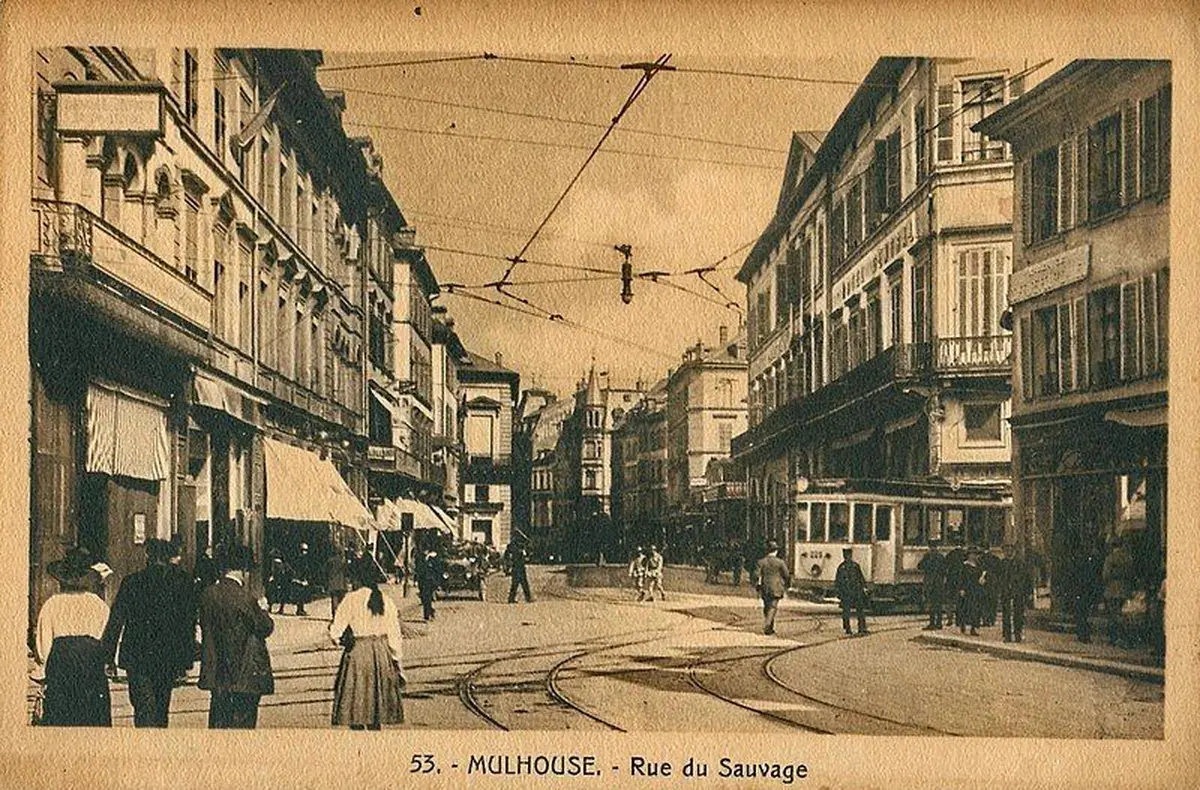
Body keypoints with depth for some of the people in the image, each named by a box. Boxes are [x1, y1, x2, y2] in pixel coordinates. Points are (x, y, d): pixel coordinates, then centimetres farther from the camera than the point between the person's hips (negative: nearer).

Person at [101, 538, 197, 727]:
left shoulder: (132, 582, -5)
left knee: (145, 710, -5)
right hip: (169, 659, 3)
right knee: (161, 707, 17)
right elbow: (190, 625, 4)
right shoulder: (184, 584, 2)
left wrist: (108, 657, 1)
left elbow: (115, 622, -4)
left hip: (138, 657, -3)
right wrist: (187, 661, 9)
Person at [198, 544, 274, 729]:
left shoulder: (209, 594, 1)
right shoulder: (244, 597, -19)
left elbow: (204, 626, 9)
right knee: (243, 720, 2)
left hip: (216, 672, 6)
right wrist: (261, 608, 5)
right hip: (246, 672, -6)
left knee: (218, 718, 15)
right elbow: (266, 627, -12)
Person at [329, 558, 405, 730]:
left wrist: (336, 638, 14)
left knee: (356, 703, 3)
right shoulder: (386, 601, 2)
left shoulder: (351, 599, -10)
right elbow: (394, 635, 5)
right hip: (381, 652, 4)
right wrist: (397, 663, 12)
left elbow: (336, 629, -10)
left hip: (357, 652, -4)